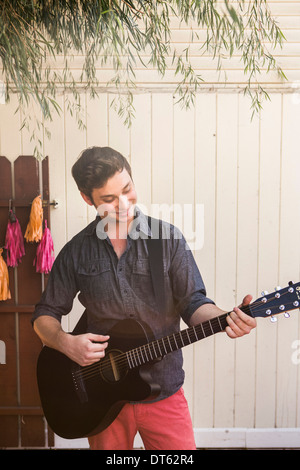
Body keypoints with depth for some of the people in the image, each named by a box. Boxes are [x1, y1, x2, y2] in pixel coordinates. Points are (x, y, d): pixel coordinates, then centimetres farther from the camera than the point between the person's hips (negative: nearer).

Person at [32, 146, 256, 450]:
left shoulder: (167, 238, -6)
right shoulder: (76, 252, -3)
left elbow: (192, 303, -6)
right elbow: (44, 315, 4)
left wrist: (226, 319, -26)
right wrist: (66, 343, -15)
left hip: (163, 391, -1)